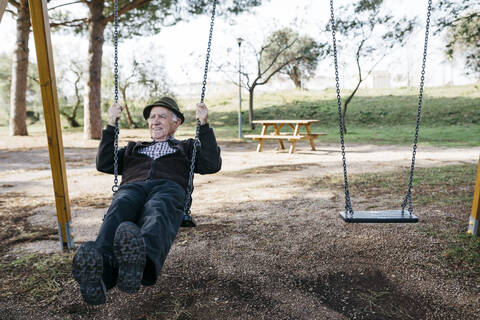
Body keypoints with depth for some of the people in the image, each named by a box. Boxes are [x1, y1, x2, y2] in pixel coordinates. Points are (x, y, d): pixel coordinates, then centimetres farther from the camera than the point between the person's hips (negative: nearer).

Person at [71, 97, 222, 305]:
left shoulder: (186, 148, 35)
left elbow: (212, 164, 16)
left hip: (168, 188, -2)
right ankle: (99, 269, -62)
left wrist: (204, 125, 13)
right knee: (119, 209, -37)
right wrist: (111, 126, 24)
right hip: (131, 188, 2)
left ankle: (141, 260, -71)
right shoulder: (133, 148, 42)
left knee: (157, 212, -40)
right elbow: (104, 164, 28)